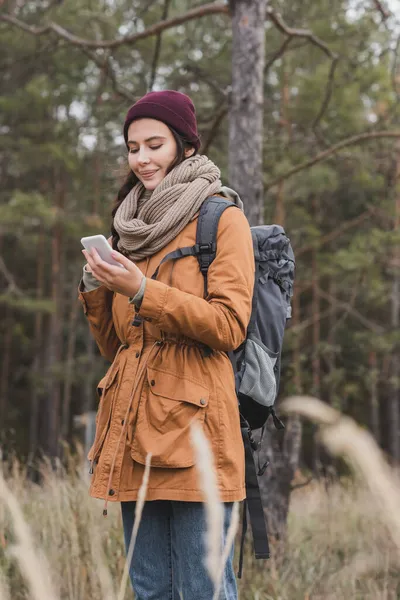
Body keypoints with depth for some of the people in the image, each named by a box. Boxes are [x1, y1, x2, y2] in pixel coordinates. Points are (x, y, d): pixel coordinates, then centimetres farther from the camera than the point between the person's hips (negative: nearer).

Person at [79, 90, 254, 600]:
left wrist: (142, 291, -17)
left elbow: (230, 327, -10)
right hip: (132, 426, 7)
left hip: (190, 422, -6)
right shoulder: (132, 228, 20)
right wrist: (95, 287, 2)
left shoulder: (221, 219, 1)